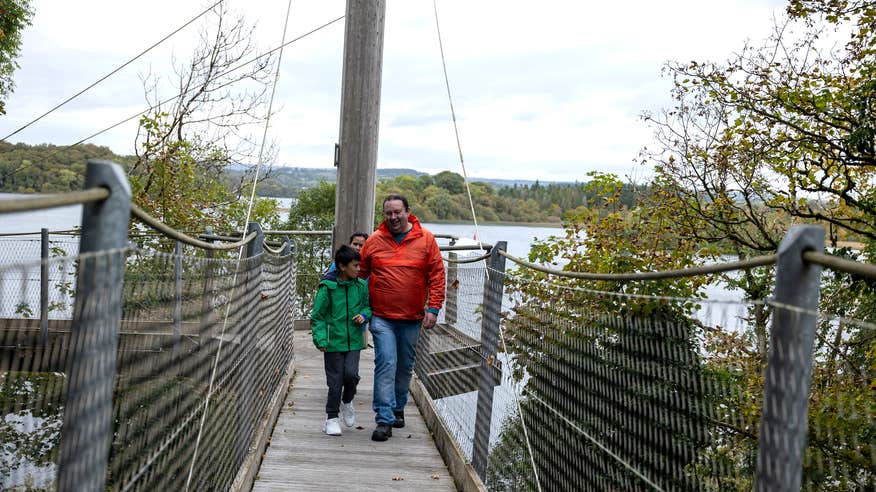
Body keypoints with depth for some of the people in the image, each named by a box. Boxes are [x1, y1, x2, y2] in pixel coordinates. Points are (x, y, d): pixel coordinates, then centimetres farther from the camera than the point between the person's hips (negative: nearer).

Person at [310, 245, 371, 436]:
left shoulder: (361, 286, 3)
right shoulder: (328, 287, -9)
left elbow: (368, 305, 19)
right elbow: (317, 316, -5)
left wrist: (364, 315, -3)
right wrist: (321, 339, -14)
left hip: (353, 340, 3)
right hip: (333, 341, -3)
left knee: (351, 374, -10)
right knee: (335, 381, 2)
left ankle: (347, 402, 22)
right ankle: (332, 418, 18)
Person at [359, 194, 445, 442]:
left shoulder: (426, 239, 0)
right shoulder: (374, 240, 2)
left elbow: (437, 275, 0)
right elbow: (360, 274, 10)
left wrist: (433, 308, -6)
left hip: (412, 318, 1)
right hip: (382, 317, -1)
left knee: (405, 366, 13)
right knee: (386, 363, -11)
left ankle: (398, 409, 33)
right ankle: (384, 420, -9)